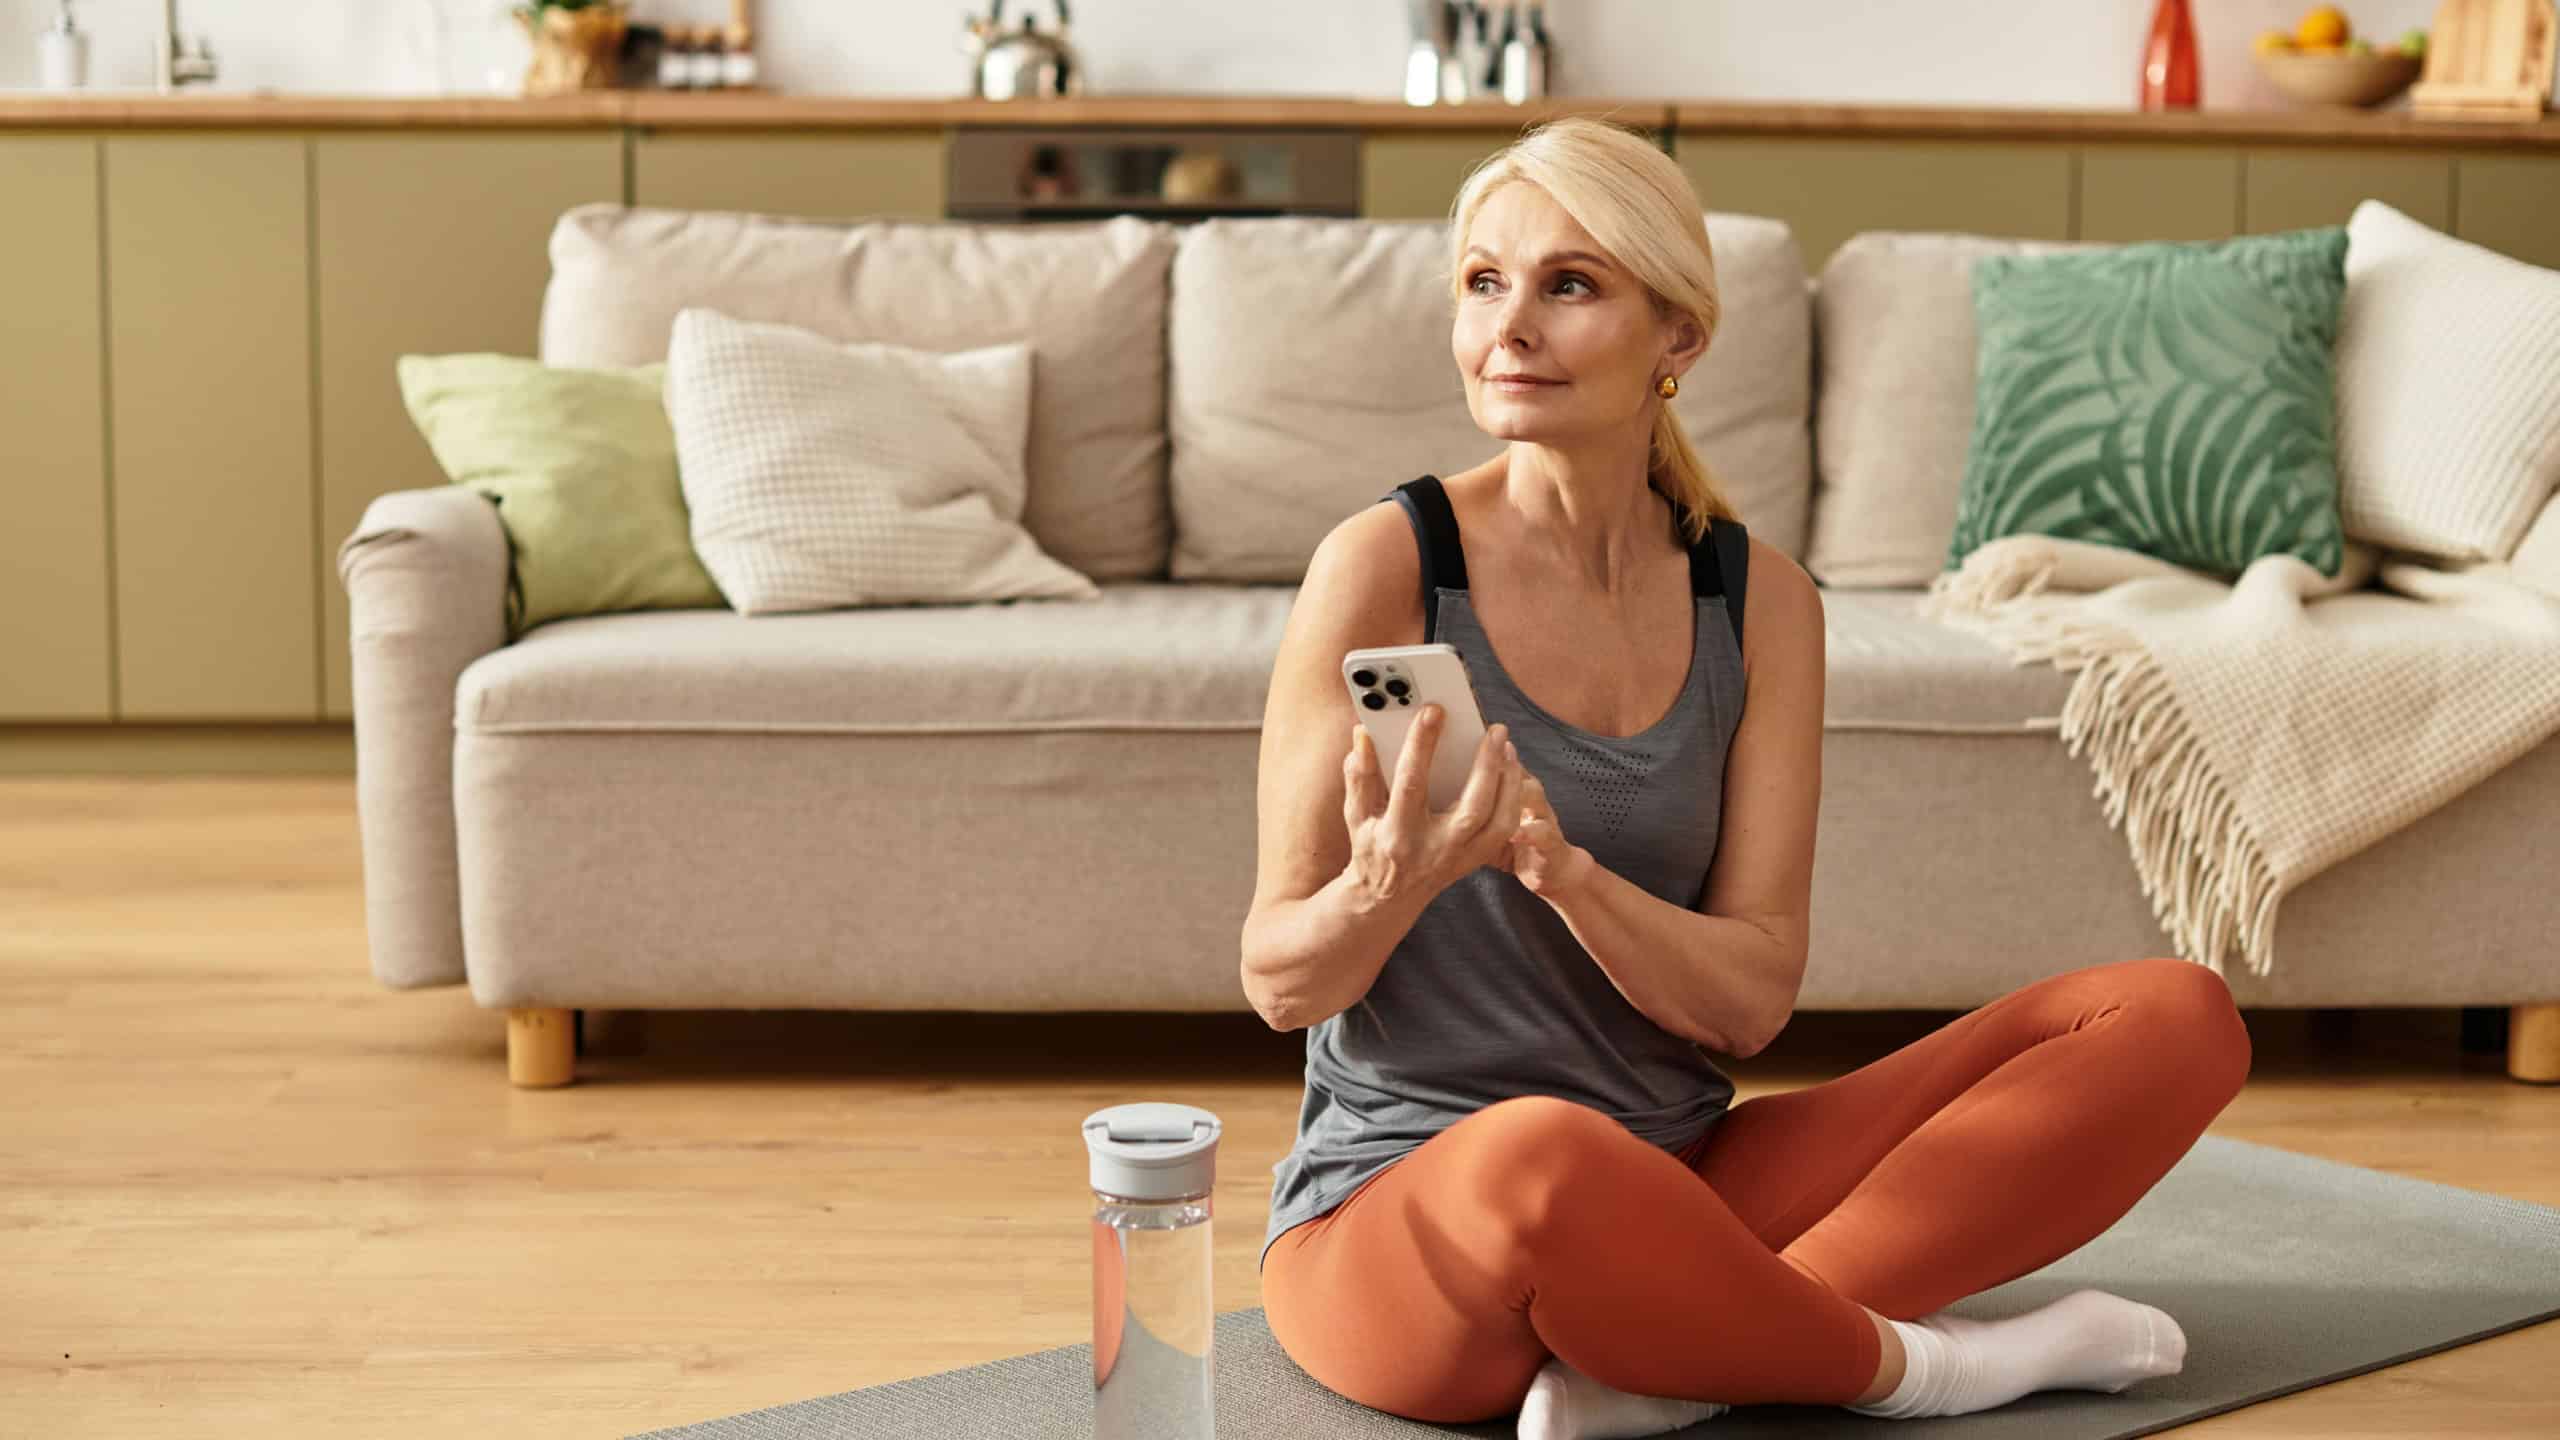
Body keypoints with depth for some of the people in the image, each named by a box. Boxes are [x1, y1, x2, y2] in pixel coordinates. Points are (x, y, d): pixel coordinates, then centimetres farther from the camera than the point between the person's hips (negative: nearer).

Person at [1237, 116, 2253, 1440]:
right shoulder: (1387, 564, -9)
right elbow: (1279, 982, -7)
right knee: (1534, 1155, -43)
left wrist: (1564, 872, -23)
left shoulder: (1758, 599, 3)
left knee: (2180, 1018, -7)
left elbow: (1750, 1000, -3)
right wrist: (1389, 884, -30)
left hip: (1677, 1185, 5)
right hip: (1396, 1214, -5)